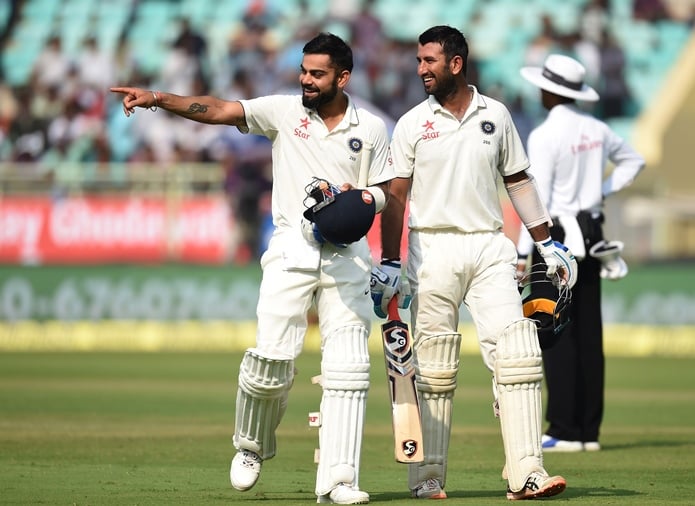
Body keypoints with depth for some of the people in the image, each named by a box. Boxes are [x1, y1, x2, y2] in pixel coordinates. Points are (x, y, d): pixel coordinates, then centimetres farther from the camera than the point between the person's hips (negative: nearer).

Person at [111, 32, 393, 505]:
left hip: (347, 255, 1)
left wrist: (357, 198, -11)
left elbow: (384, 193, 12)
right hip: (291, 249, -1)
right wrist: (157, 98, -19)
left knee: (348, 368, -6)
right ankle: (252, 447, 18)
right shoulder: (284, 111, 3)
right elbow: (216, 110, -6)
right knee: (272, 358, -10)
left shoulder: (371, 128, 6)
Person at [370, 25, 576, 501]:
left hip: (490, 247, 2)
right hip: (433, 250, -1)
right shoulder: (412, 124, 3)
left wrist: (548, 244, 14)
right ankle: (428, 478, 8)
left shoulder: (495, 115, 9)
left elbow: (519, 181, 15)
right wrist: (388, 265, -3)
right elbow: (396, 197, 3)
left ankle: (525, 474, -13)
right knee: (433, 369, 0)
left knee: (518, 354, -10)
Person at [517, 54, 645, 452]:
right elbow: (634, 161, 23)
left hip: (556, 236, -7)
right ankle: (590, 430, 10)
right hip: (591, 234, 7)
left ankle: (565, 431, -6)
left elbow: (537, 198, -17)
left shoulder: (544, 136, -14)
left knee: (557, 336, -5)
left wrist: (524, 253, -14)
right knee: (589, 334, 8)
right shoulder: (596, 129, 7)